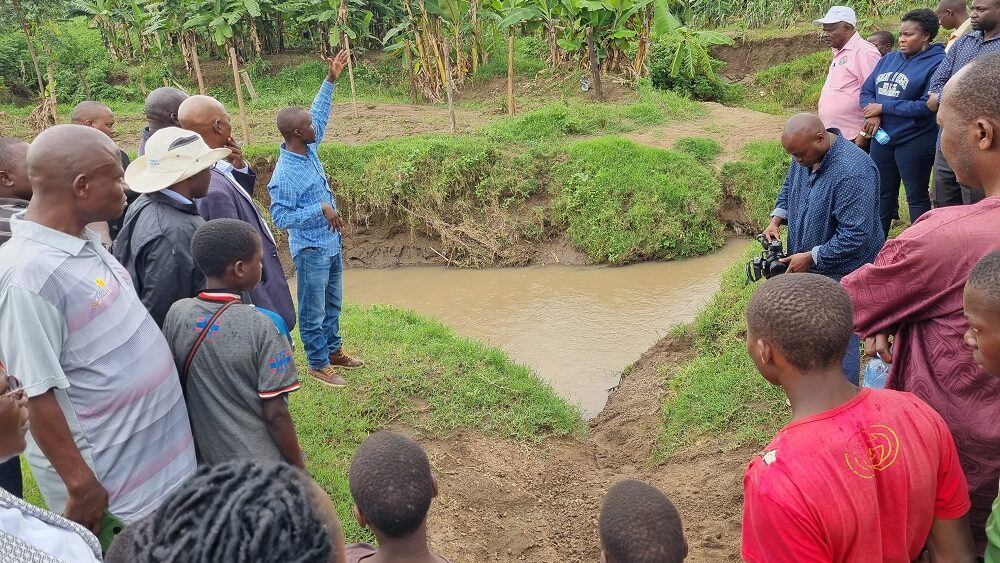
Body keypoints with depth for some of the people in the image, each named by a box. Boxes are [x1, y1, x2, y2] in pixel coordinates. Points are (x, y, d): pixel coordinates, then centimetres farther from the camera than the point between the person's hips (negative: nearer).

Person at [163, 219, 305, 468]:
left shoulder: (177, 314, -9)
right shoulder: (261, 327, -22)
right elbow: (274, 413, -19)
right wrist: (298, 466, -6)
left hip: (206, 458, 5)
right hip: (262, 467, -5)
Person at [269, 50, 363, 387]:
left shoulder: (308, 150, -2)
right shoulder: (285, 175, -26)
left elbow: (319, 114, 10)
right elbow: (281, 218, -26)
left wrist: (330, 80, 5)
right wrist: (320, 208, -28)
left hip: (331, 243, 9)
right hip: (311, 251, -9)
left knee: (332, 304, 22)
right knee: (313, 312, 8)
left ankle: (333, 351, 39)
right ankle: (318, 365, 23)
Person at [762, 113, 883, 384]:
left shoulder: (853, 172, -31)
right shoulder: (806, 154, -4)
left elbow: (855, 237, -30)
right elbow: (789, 188, 16)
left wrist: (810, 258, -23)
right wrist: (776, 220, -1)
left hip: (841, 272, -8)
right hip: (809, 268, 8)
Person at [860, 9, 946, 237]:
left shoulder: (936, 63, -11)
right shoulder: (889, 59, 9)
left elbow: (926, 106, -20)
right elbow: (866, 91, 9)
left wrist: (883, 107, -15)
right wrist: (873, 114, -12)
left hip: (915, 142, -6)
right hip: (882, 138, 7)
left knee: (917, 197, 5)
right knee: (883, 194, 16)